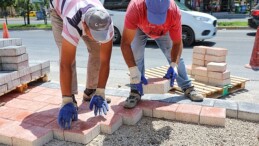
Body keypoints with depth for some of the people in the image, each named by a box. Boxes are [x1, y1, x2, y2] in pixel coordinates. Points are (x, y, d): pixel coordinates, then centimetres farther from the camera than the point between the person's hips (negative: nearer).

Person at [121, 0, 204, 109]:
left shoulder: (174, 12, -39)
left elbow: (177, 43, -25)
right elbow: (125, 43, -42)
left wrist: (174, 65, -40)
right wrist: (134, 72, -48)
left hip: (164, 30, 1)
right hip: (139, 28, -1)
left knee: (174, 56, -2)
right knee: (136, 55, -21)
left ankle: (187, 88, 13)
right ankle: (135, 92, -10)